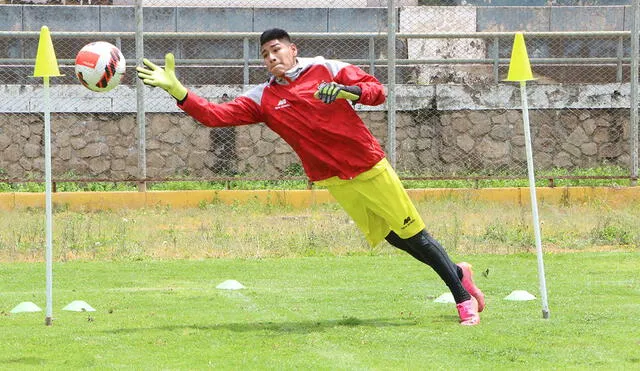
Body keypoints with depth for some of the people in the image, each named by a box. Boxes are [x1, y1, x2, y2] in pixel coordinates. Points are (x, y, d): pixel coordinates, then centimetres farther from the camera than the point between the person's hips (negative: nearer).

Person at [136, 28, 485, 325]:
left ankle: (463, 295, 14)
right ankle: (459, 275, 26)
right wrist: (177, 91, -18)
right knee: (396, 238, 6)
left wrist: (348, 91, -24)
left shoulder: (326, 70, -1)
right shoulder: (263, 99, 4)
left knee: (414, 235, -1)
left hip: (370, 165, -3)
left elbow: (377, 91, -4)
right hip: (336, 181, 3)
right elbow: (217, 114, -6)